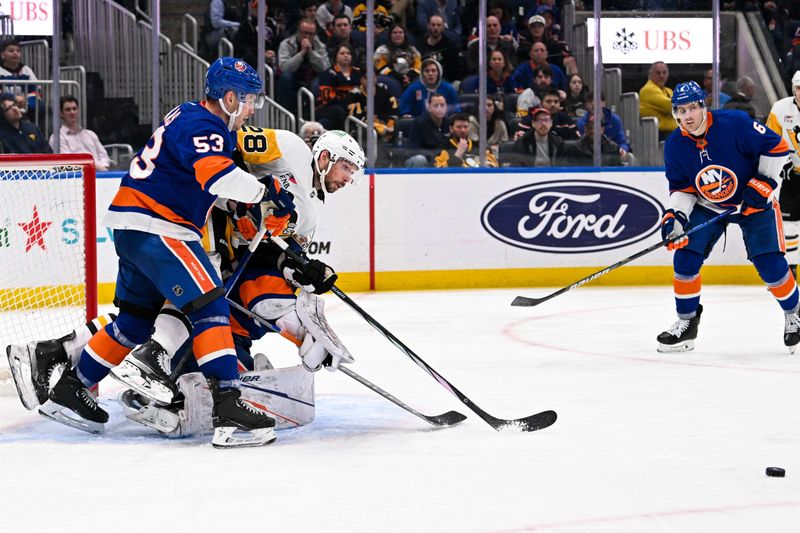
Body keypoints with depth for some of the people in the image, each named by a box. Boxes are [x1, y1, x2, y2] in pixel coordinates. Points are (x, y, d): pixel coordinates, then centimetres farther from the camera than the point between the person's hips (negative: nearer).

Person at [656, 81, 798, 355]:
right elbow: (681, 187, -2)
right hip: (709, 206, 4)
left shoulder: (735, 124, -26)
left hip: (754, 201, -4)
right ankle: (686, 322, 7)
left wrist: (762, 184, -22)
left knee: (770, 264, -10)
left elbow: (777, 146, -18)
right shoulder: (675, 146, -11)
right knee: (685, 256, -9)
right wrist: (673, 217, -18)